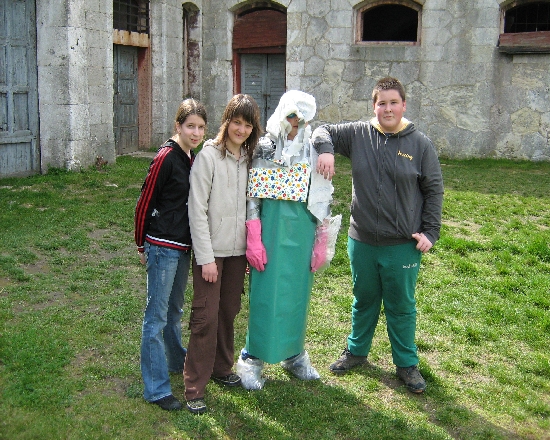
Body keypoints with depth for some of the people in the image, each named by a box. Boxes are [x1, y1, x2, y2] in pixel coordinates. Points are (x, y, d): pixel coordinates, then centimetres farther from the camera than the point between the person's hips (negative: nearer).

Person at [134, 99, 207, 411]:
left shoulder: (191, 158, 9)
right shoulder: (166, 157, -15)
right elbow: (144, 203, -11)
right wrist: (142, 245, -4)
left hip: (183, 246, 8)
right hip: (163, 246, -8)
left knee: (175, 309, 24)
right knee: (157, 316, -2)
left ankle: (177, 360, 43)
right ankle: (156, 389, 5)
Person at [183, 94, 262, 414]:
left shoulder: (249, 158, 7)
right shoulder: (209, 156, -11)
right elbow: (197, 210, -13)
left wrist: (250, 247, 8)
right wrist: (206, 257, -14)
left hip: (238, 250, 6)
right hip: (211, 250, -5)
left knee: (229, 311, 15)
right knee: (206, 316, -3)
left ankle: (222, 369, 33)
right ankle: (195, 389, 6)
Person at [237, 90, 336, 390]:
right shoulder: (263, 149, -3)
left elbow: (324, 201, 7)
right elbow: (252, 197, -5)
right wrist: (253, 241, -10)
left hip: (302, 234, 3)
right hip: (271, 231, -3)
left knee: (297, 295, 11)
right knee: (265, 295, 2)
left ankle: (294, 355, 28)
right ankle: (252, 359, 16)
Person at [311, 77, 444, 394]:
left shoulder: (420, 144, -5)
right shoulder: (359, 134, -2)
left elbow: (434, 190, -1)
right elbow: (324, 131, 9)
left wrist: (430, 231, -5)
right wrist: (325, 150, -14)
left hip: (403, 245, -2)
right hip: (362, 240, 2)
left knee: (401, 306, 11)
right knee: (364, 301, 20)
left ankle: (407, 364, 28)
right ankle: (356, 351, 39)